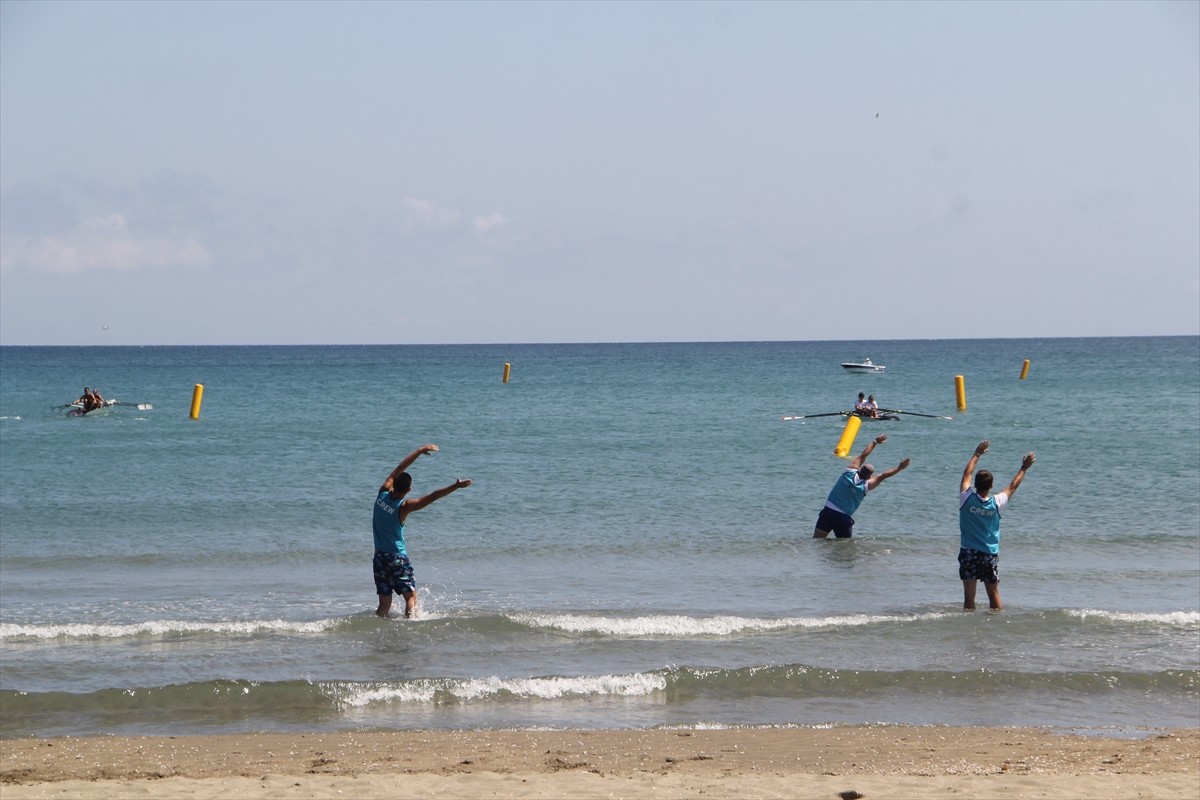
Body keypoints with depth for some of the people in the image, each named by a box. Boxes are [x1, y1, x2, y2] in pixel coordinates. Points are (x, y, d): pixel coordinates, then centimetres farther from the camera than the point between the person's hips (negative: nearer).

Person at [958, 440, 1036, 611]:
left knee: (969, 593, -4)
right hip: (990, 554, 1)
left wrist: (977, 454, 18)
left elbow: (967, 474, 6)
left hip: (968, 553, -1)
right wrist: (1024, 468, 23)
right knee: (994, 593, 11)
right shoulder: (996, 503, -8)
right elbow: (1013, 486, 9)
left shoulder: (967, 499, -11)